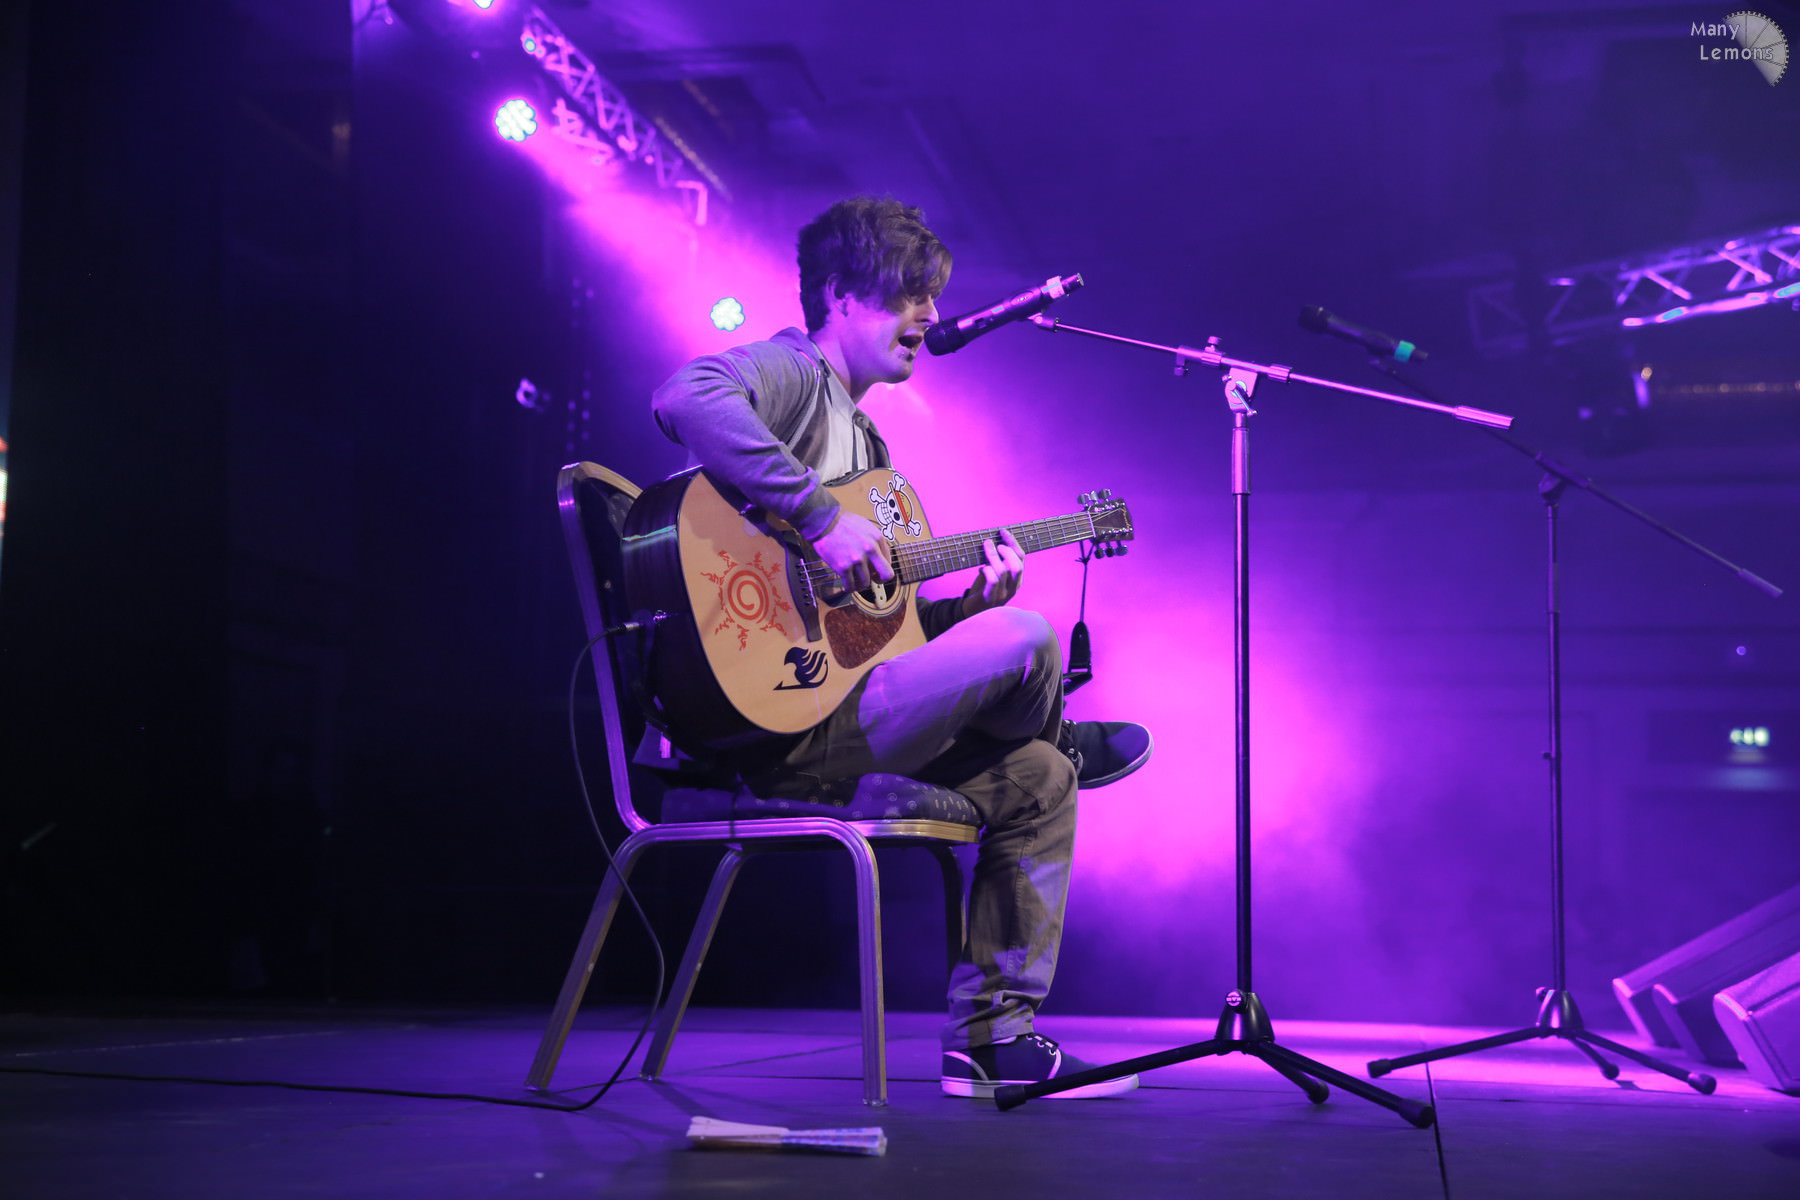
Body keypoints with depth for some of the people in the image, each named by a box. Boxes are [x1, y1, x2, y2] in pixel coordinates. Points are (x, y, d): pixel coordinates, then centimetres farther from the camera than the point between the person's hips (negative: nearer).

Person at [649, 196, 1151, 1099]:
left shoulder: (863, 438, 24)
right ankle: (1063, 742, 17)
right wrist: (823, 519, -30)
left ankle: (991, 1035, 11)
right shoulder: (790, 372, -6)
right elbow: (686, 400, -32)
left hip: (837, 707, 11)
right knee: (1024, 640, -22)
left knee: (1037, 780, 9)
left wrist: (963, 605, 6)